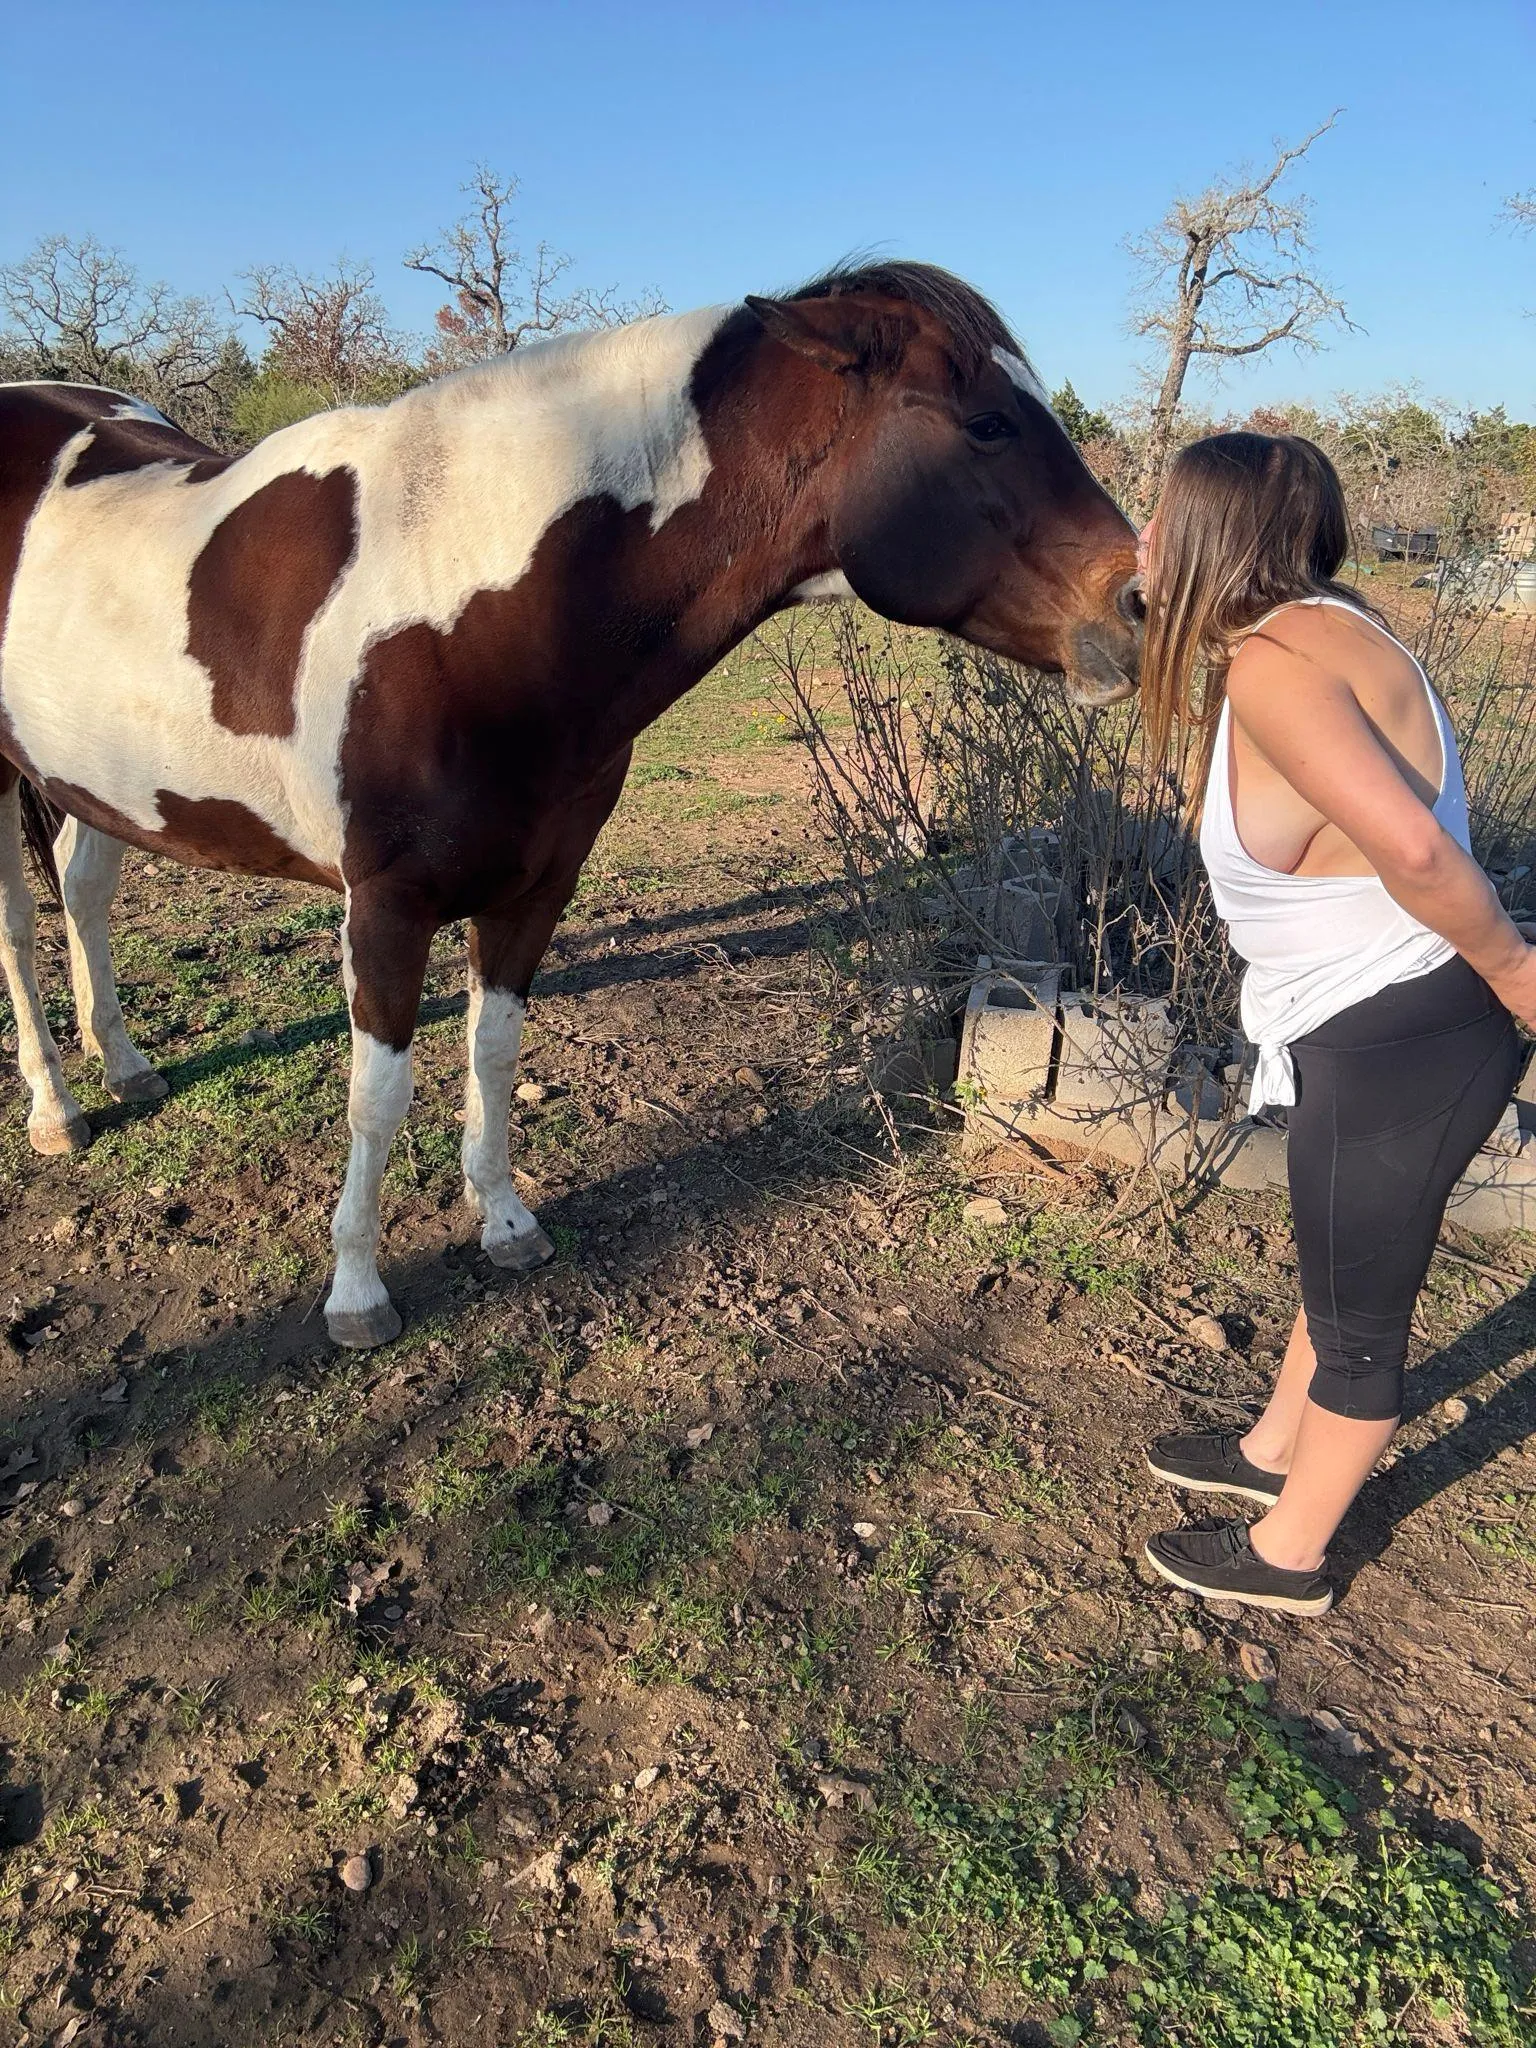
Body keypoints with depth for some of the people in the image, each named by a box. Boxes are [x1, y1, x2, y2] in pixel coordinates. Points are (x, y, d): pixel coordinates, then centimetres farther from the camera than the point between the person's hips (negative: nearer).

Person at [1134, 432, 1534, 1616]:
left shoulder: (1272, 661, -23)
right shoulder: (1306, 632, 7)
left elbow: (1412, 845, -31)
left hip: (1400, 1044, -10)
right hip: (1374, 1032, 10)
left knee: (1358, 1310, 10)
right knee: (1338, 1264, 27)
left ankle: (1288, 1557, 32)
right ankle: (1273, 1452, 50)